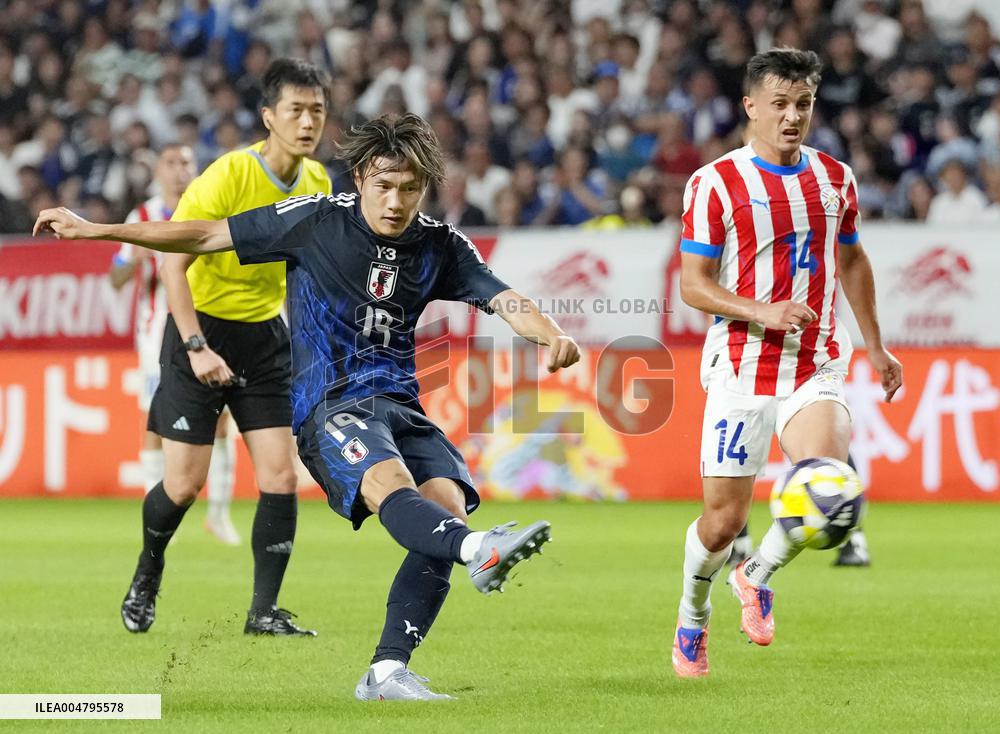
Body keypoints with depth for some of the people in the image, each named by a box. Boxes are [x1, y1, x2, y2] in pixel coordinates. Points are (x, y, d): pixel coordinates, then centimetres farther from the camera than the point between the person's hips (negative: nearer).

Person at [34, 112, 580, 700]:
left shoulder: (440, 246, 9)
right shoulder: (316, 221, 0)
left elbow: (504, 299, -2)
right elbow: (204, 236, 5)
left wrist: (553, 336, -25)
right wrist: (93, 230, 6)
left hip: (400, 405, 4)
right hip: (330, 404, -4)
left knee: (447, 502, -22)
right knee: (391, 486, -34)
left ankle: (387, 671, -19)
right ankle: (478, 550, -68)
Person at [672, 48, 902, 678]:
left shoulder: (835, 177, 8)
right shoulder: (716, 183, -5)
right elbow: (693, 284, -6)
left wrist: (876, 345, 24)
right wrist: (762, 312, -20)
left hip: (816, 367, 3)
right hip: (743, 368, -3)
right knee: (725, 518, -2)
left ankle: (759, 574, 6)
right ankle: (692, 617, 28)